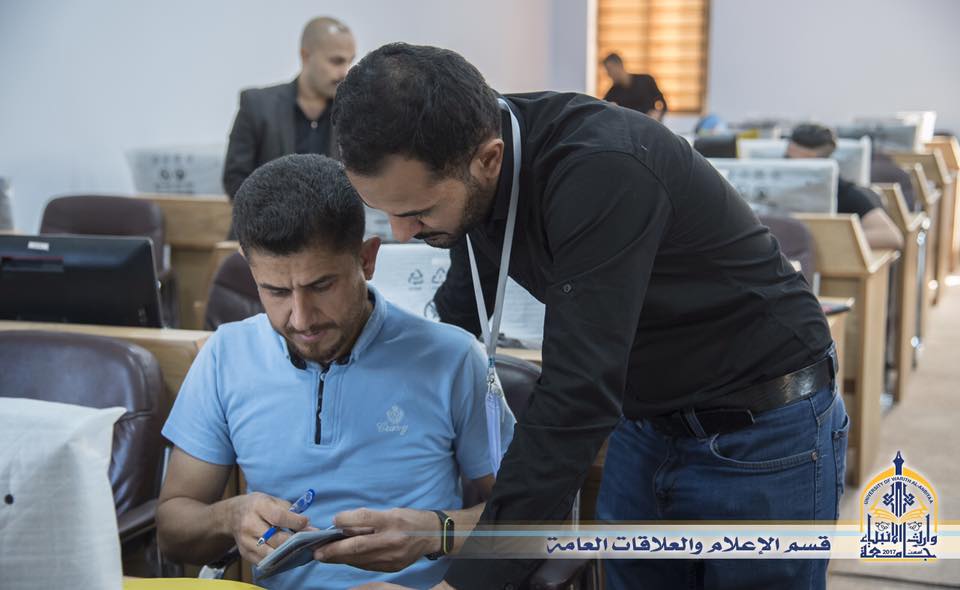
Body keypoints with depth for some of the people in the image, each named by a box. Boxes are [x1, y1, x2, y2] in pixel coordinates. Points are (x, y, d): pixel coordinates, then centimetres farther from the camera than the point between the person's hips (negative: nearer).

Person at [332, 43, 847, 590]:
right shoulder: (471, 169, -9)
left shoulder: (603, 171, -33)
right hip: (646, 421, 7)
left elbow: (578, 395, -36)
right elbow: (459, 315, 8)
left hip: (764, 429, -7)